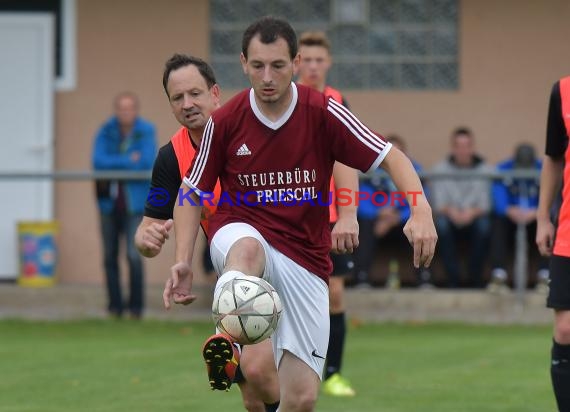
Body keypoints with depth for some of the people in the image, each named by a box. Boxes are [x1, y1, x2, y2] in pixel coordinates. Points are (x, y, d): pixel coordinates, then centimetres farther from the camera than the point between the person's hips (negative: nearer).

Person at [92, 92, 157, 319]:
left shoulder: (146, 132, -3)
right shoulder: (106, 131, 3)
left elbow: (147, 162, -14)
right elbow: (98, 161, -9)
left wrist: (114, 163, -11)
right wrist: (129, 160, -15)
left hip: (134, 201, -3)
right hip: (110, 201, 3)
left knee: (134, 255, -11)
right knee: (110, 255, 6)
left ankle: (136, 306, -4)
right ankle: (115, 305, 14)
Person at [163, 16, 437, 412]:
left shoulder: (323, 112, -7)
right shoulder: (225, 121, -4)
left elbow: (391, 157, -8)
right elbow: (192, 192, 6)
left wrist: (421, 212, -26)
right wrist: (183, 261, -7)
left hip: (305, 259, 1)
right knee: (247, 247, -41)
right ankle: (226, 343, -65)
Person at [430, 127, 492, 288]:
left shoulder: (484, 170, 1)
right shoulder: (440, 169, 2)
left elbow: (486, 204, -7)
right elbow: (438, 204, -7)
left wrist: (472, 212, -29)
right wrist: (450, 211, -29)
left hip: (474, 220, 0)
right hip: (451, 220, 0)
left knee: (484, 224, -34)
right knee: (442, 223, -34)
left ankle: (475, 279, -21)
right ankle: (453, 279, -28)